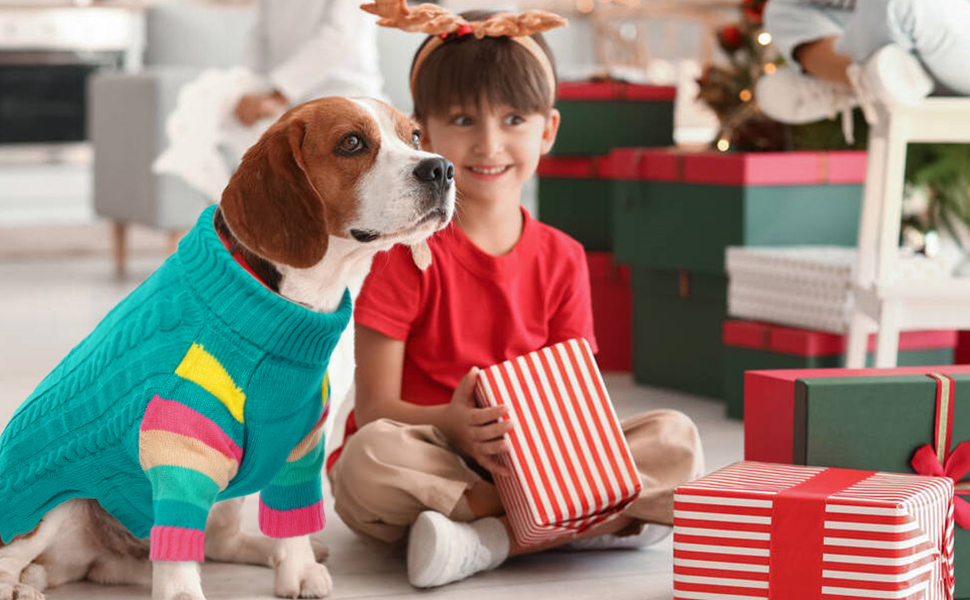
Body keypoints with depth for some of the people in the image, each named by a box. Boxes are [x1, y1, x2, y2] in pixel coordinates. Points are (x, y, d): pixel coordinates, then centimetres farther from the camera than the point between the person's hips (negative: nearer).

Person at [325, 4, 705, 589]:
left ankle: (488, 538, -28)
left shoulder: (562, 259, 8)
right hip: (434, 457, -4)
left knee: (677, 439, -18)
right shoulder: (405, 252, -6)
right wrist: (452, 425, -32)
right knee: (369, 459, -38)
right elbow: (374, 410, -11)